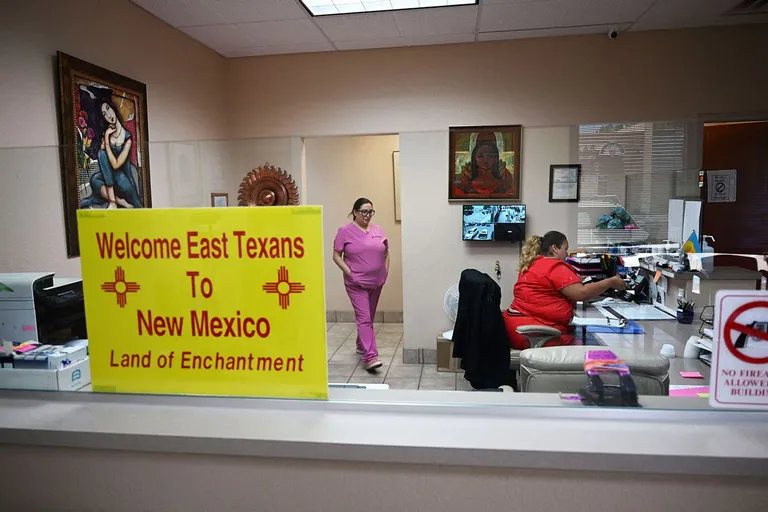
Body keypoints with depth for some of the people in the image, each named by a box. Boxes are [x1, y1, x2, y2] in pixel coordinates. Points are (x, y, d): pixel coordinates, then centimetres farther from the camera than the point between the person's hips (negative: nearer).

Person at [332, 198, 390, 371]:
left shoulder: (378, 230, 7)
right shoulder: (345, 231, -7)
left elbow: (386, 253, 16)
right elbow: (336, 256, -6)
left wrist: (385, 271, 5)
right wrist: (349, 273, -13)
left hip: (376, 282, 5)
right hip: (356, 283, -5)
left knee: (368, 318, 17)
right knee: (364, 319, -10)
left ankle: (361, 345, 36)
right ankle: (370, 357, -13)